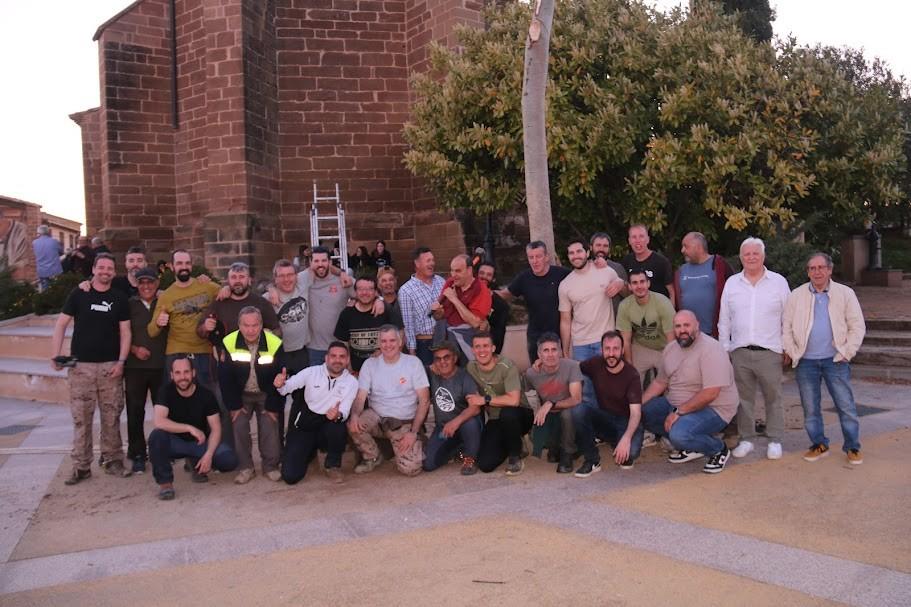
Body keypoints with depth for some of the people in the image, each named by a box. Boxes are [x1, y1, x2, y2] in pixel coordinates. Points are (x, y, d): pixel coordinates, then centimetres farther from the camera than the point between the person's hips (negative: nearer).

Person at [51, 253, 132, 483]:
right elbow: (61, 324, 3)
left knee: (111, 416, 4)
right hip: (81, 365, -1)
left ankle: (113, 460, 14)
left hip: (110, 365, 1)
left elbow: (125, 332, 5)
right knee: (81, 416, 1)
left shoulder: (119, 299, 7)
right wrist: (55, 354, -8)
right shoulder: (78, 294, 4)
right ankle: (81, 466, 8)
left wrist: (121, 361, -5)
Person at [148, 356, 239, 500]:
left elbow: (216, 428, -10)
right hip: (175, 442, -1)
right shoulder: (166, 391, -14)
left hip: (200, 442, 2)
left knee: (230, 460, -23)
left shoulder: (206, 395, -11)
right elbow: (159, 422, -28)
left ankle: (197, 464, 11)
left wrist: (208, 454, -24)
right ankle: (165, 483, -17)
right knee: (156, 436, -35)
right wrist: (190, 428, -32)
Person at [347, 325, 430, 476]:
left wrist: (414, 432, -13)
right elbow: (360, 397, -3)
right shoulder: (370, 364, 2)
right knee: (352, 425, -30)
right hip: (377, 417, 2)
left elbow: (424, 400, -5)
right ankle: (372, 457, 0)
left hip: (405, 423, -2)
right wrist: (354, 415, -27)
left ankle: (416, 447, 16)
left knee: (410, 469, -21)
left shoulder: (413, 362, -3)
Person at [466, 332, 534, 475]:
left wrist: (485, 399, -23)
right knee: (485, 465, -12)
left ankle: (515, 455, -11)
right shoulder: (471, 367, -3)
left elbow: (513, 400, -31)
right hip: (495, 421, 5)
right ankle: (515, 444, 19)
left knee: (507, 413, -40)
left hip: (519, 416, -4)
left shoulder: (507, 366, -20)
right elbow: (471, 397, 14)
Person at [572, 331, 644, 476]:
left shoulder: (631, 375, -17)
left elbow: (636, 412, -23)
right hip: (603, 418, 3)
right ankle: (592, 461, -12)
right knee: (578, 410, -27)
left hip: (625, 422, -3)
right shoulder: (595, 364, -8)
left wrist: (626, 438, -40)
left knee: (631, 452, -34)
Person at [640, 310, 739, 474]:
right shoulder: (671, 348, 5)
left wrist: (679, 412, -25)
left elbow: (710, 393, -27)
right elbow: (660, 382, 12)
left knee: (679, 434, -33)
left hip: (712, 408, -8)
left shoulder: (710, 350, -21)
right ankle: (690, 445, 6)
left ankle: (718, 449, 0)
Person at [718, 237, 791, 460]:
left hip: (770, 352, -2)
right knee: (743, 398, 8)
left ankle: (775, 440, 16)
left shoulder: (779, 282, 3)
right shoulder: (731, 283, 8)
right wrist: (724, 348, 8)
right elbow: (724, 320, 11)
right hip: (739, 351, 2)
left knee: (773, 398, 4)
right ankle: (746, 439, 18)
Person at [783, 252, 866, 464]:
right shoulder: (796, 296, 4)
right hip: (806, 362, 1)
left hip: (835, 360, -1)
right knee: (810, 408, 8)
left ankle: (852, 447, 15)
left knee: (846, 406, 1)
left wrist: (845, 353, -6)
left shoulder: (845, 293, 1)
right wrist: (793, 353, -2)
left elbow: (857, 326, 1)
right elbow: (786, 327, 5)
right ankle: (819, 445, 22)